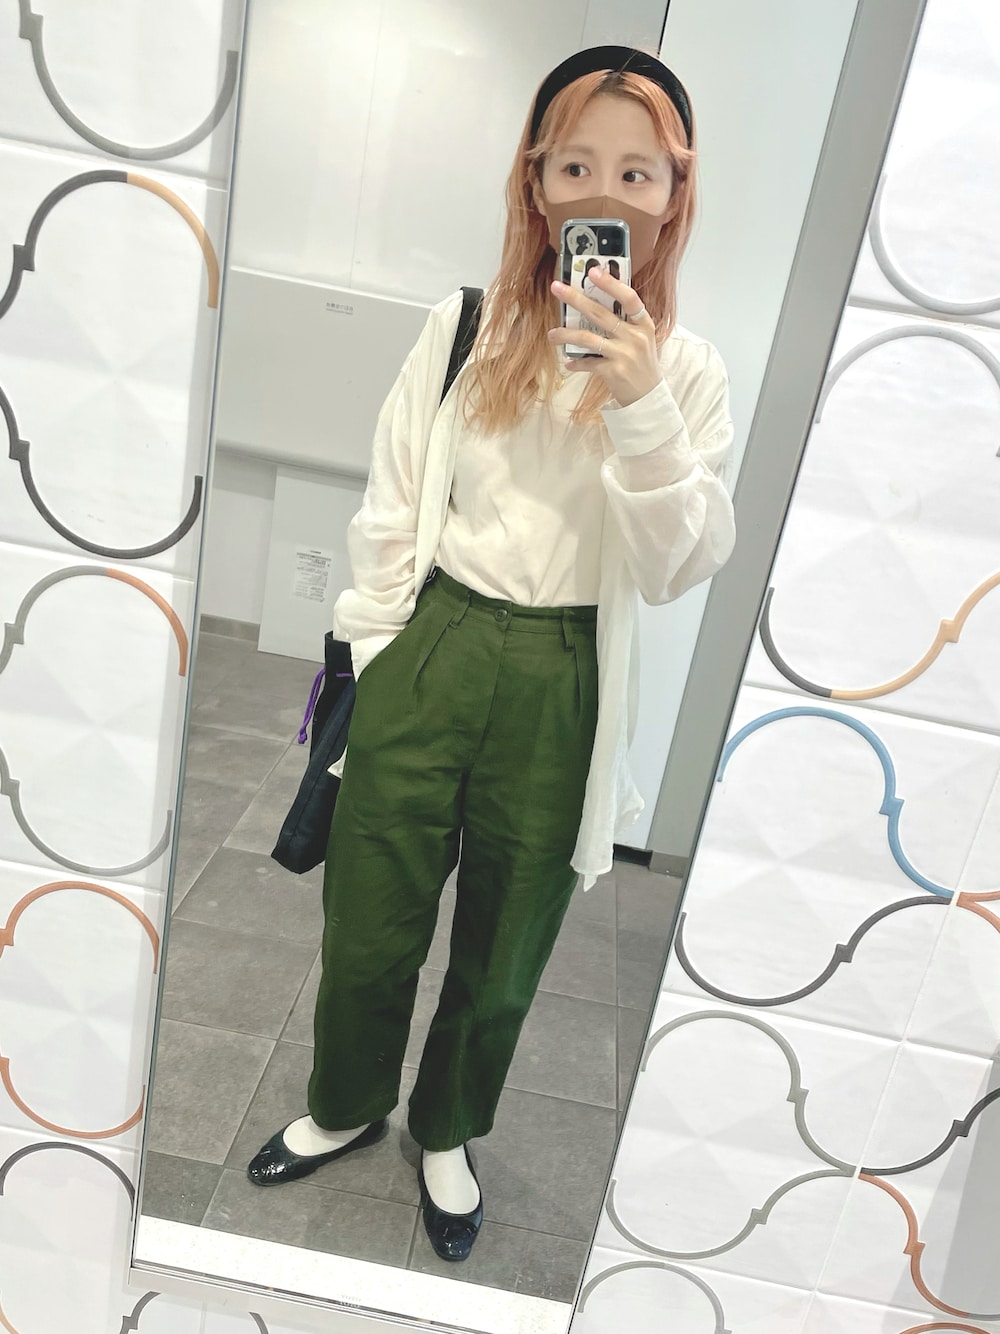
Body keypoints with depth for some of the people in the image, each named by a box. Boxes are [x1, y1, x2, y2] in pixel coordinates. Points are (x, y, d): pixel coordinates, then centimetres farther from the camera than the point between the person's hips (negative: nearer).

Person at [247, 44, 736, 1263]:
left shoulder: (688, 370, 0)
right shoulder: (465, 328, 1)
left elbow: (679, 571, -8)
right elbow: (390, 516, 2)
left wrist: (642, 411, -20)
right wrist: (369, 661, 1)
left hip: (564, 685, 0)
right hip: (431, 652, 0)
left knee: (503, 954, 17)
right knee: (370, 925, 13)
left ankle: (446, 1133, 47)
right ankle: (346, 1105, 45)